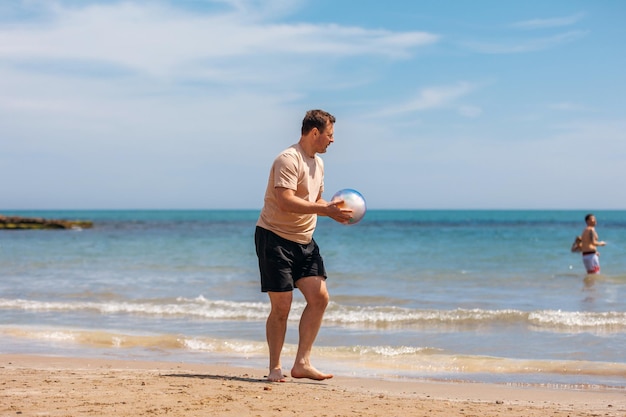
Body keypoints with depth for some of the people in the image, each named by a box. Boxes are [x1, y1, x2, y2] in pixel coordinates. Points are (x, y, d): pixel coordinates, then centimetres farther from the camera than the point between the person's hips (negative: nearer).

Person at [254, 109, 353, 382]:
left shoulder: (318, 163, 14)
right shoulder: (288, 160, -16)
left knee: (319, 298, -2)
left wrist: (334, 211, 4)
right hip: (274, 237, -9)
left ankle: (302, 363, 4)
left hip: (304, 241, 9)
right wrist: (325, 210, -30)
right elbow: (286, 202, -28)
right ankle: (275, 368, 9)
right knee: (281, 305, -5)